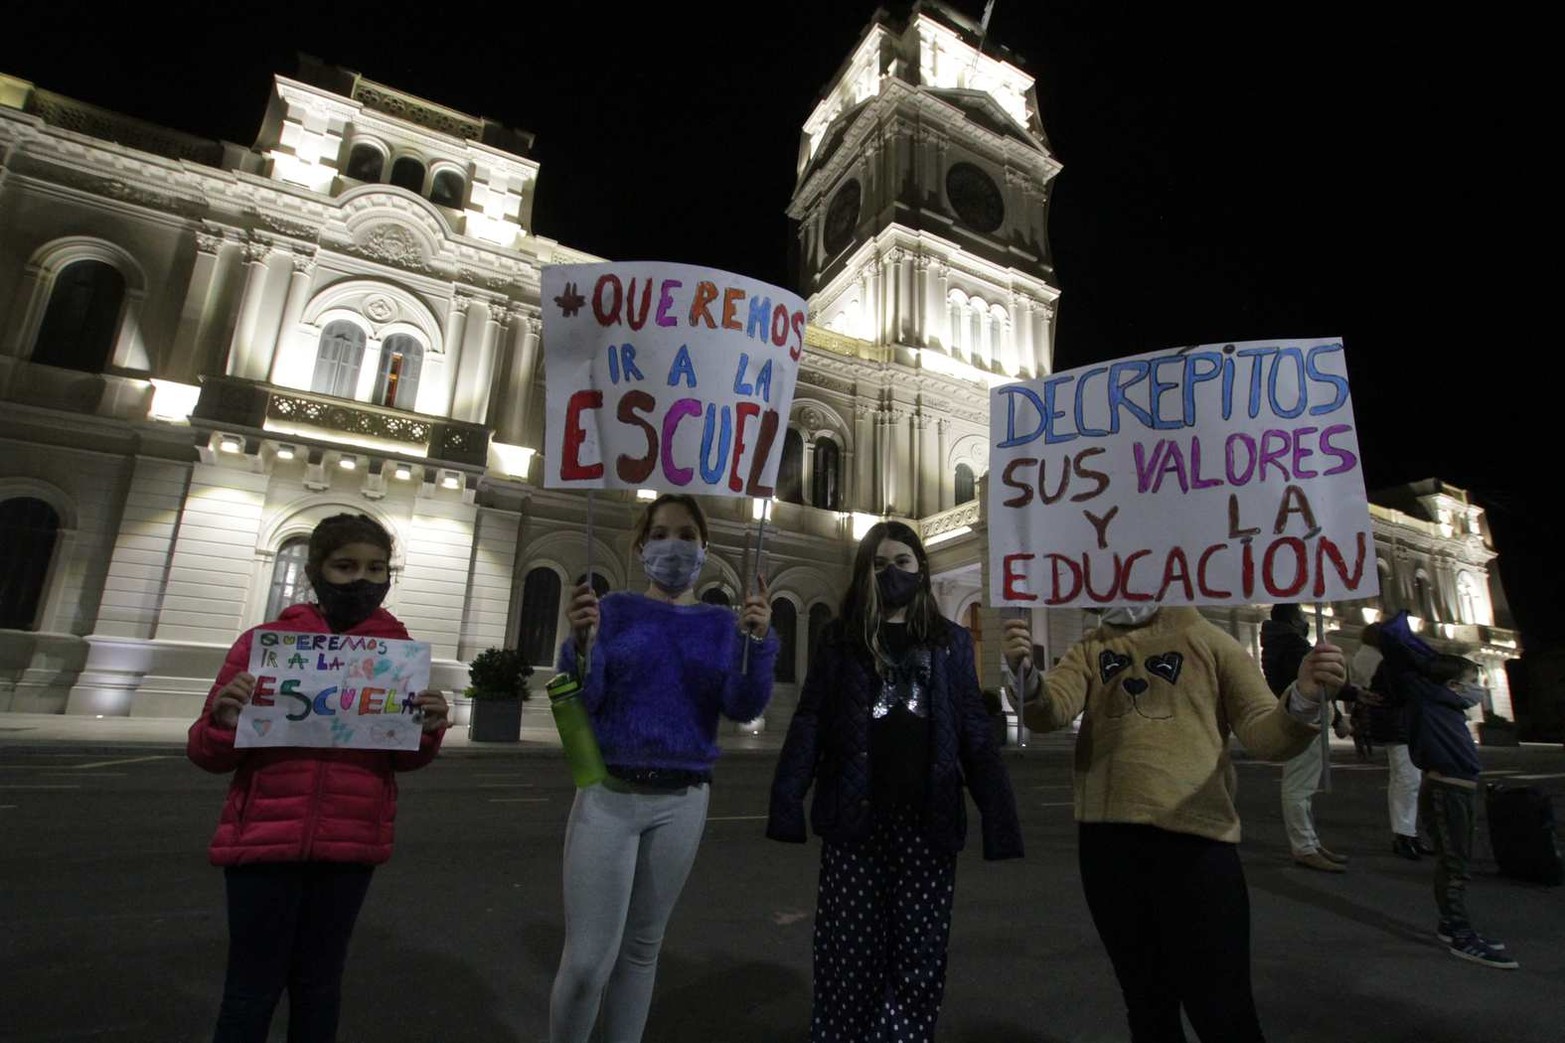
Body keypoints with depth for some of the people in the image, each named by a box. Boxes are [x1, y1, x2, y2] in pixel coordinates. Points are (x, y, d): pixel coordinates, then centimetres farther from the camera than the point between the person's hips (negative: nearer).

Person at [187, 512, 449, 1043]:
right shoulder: (264, 640, -2)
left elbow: (405, 758, 5)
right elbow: (209, 754, 3)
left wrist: (427, 730, -17)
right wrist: (224, 724, -19)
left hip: (350, 844, 1)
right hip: (263, 839, -1)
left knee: (318, 983, 15)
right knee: (252, 990, 9)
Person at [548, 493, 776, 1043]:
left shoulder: (722, 622, 4)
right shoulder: (615, 609, -1)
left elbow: (743, 707, -8)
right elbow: (581, 701, -8)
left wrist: (758, 641, -24)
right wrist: (582, 642, -27)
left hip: (683, 802, 2)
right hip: (609, 795, -2)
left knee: (642, 947, 16)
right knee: (587, 960, -1)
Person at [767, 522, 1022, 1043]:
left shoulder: (951, 641, 9)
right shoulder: (839, 638, 6)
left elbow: (974, 731, 6)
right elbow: (809, 723, -1)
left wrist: (999, 815, -3)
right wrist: (786, 800, -14)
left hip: (927, 820, 1)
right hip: (855, 817, -1)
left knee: (920, 955, 7)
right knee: (848, 953, 5)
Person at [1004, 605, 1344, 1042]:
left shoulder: (1208, 641, 3)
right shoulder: (1088, 651, 7)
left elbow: (1264, 732, 0)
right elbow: (1050, 711, -9)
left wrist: (1303, 698, -21)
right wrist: (1025, 674, -31)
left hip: (1196, 836, -2)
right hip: (1107, 838, 2)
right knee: (1146, 1000, 19)